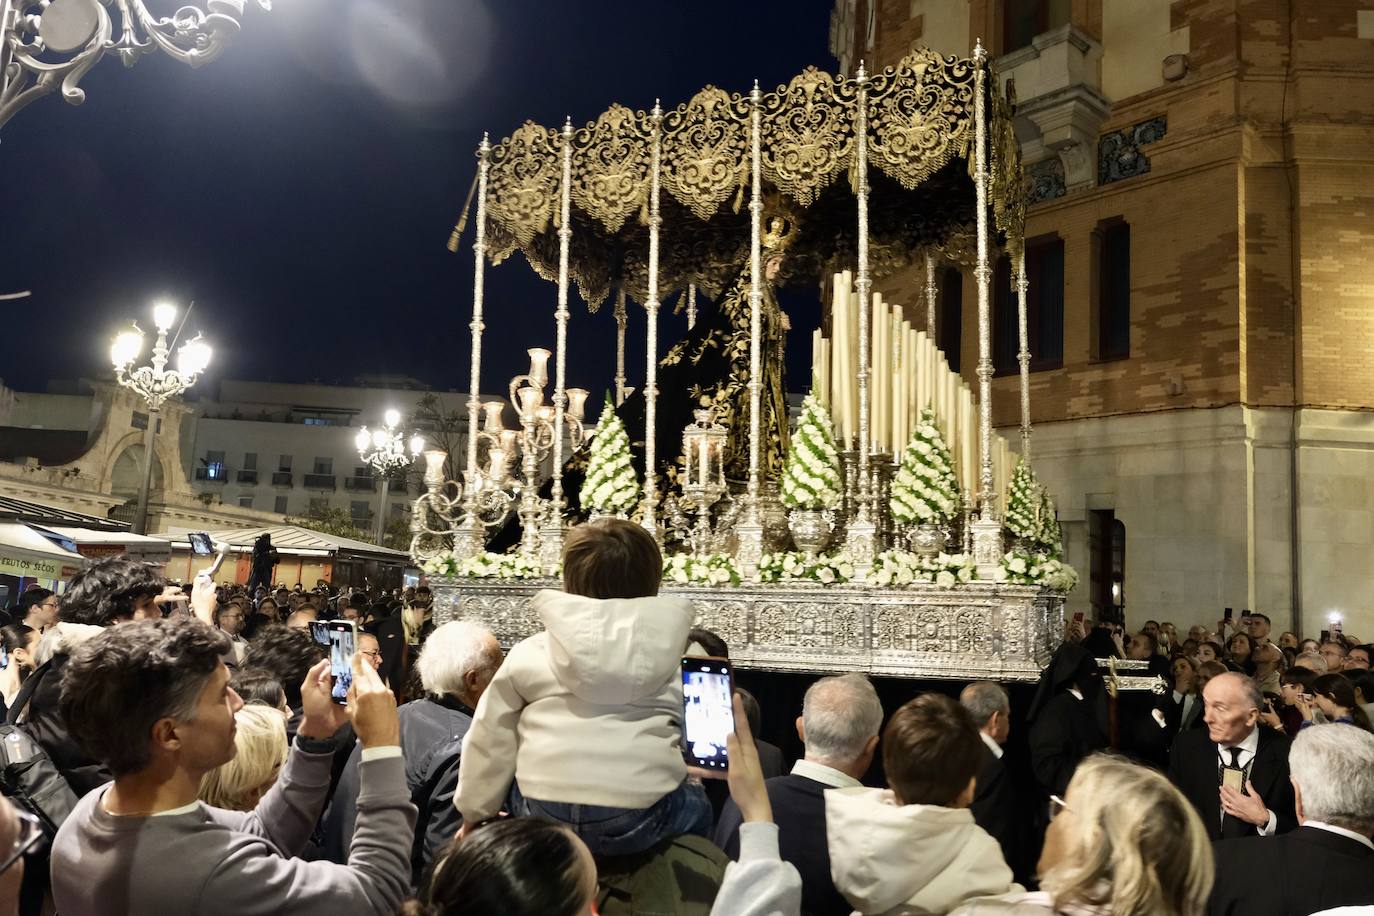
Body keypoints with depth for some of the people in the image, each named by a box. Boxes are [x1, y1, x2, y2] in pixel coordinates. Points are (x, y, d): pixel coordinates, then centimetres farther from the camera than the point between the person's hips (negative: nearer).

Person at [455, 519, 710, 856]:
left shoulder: (530, 654, 9)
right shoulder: (665, 649, 9)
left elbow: (490, 741, 14)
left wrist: (475, 816, 28)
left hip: (548, 818, 1)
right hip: (643, 819, -1)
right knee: (696, 802, 30)